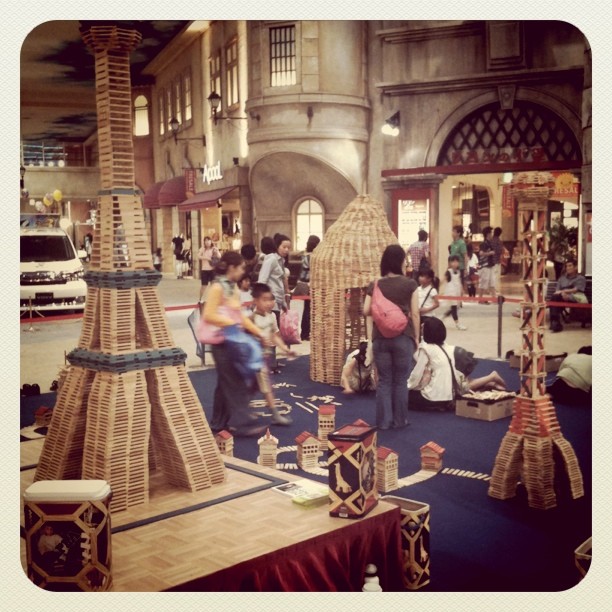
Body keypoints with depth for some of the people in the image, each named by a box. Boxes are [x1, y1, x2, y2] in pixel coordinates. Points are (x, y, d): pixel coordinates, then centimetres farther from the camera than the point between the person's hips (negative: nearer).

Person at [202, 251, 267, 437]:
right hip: (222, 341, -9)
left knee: (226, 383, 13)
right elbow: (208, 316, -23)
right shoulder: (218, 287, -16)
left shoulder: (233, 287, 11)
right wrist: (232, 323, -22)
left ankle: (219, 422, 22)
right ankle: (241, 423, -3)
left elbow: (239, 314, 15)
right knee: (235, 384, -7)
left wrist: (257, 331, 10)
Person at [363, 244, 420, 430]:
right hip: (403, 337, -2)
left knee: (384, 381, 8)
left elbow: (366, 311, -3)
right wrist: (416, 337, 6)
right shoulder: (410, 284, -4)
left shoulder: (374, 285, 3)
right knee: (400, 381, 9)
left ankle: (383, 421, 10)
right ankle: (399, 420, 16)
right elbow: (415, 313, -4)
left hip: (380, 338, 2)